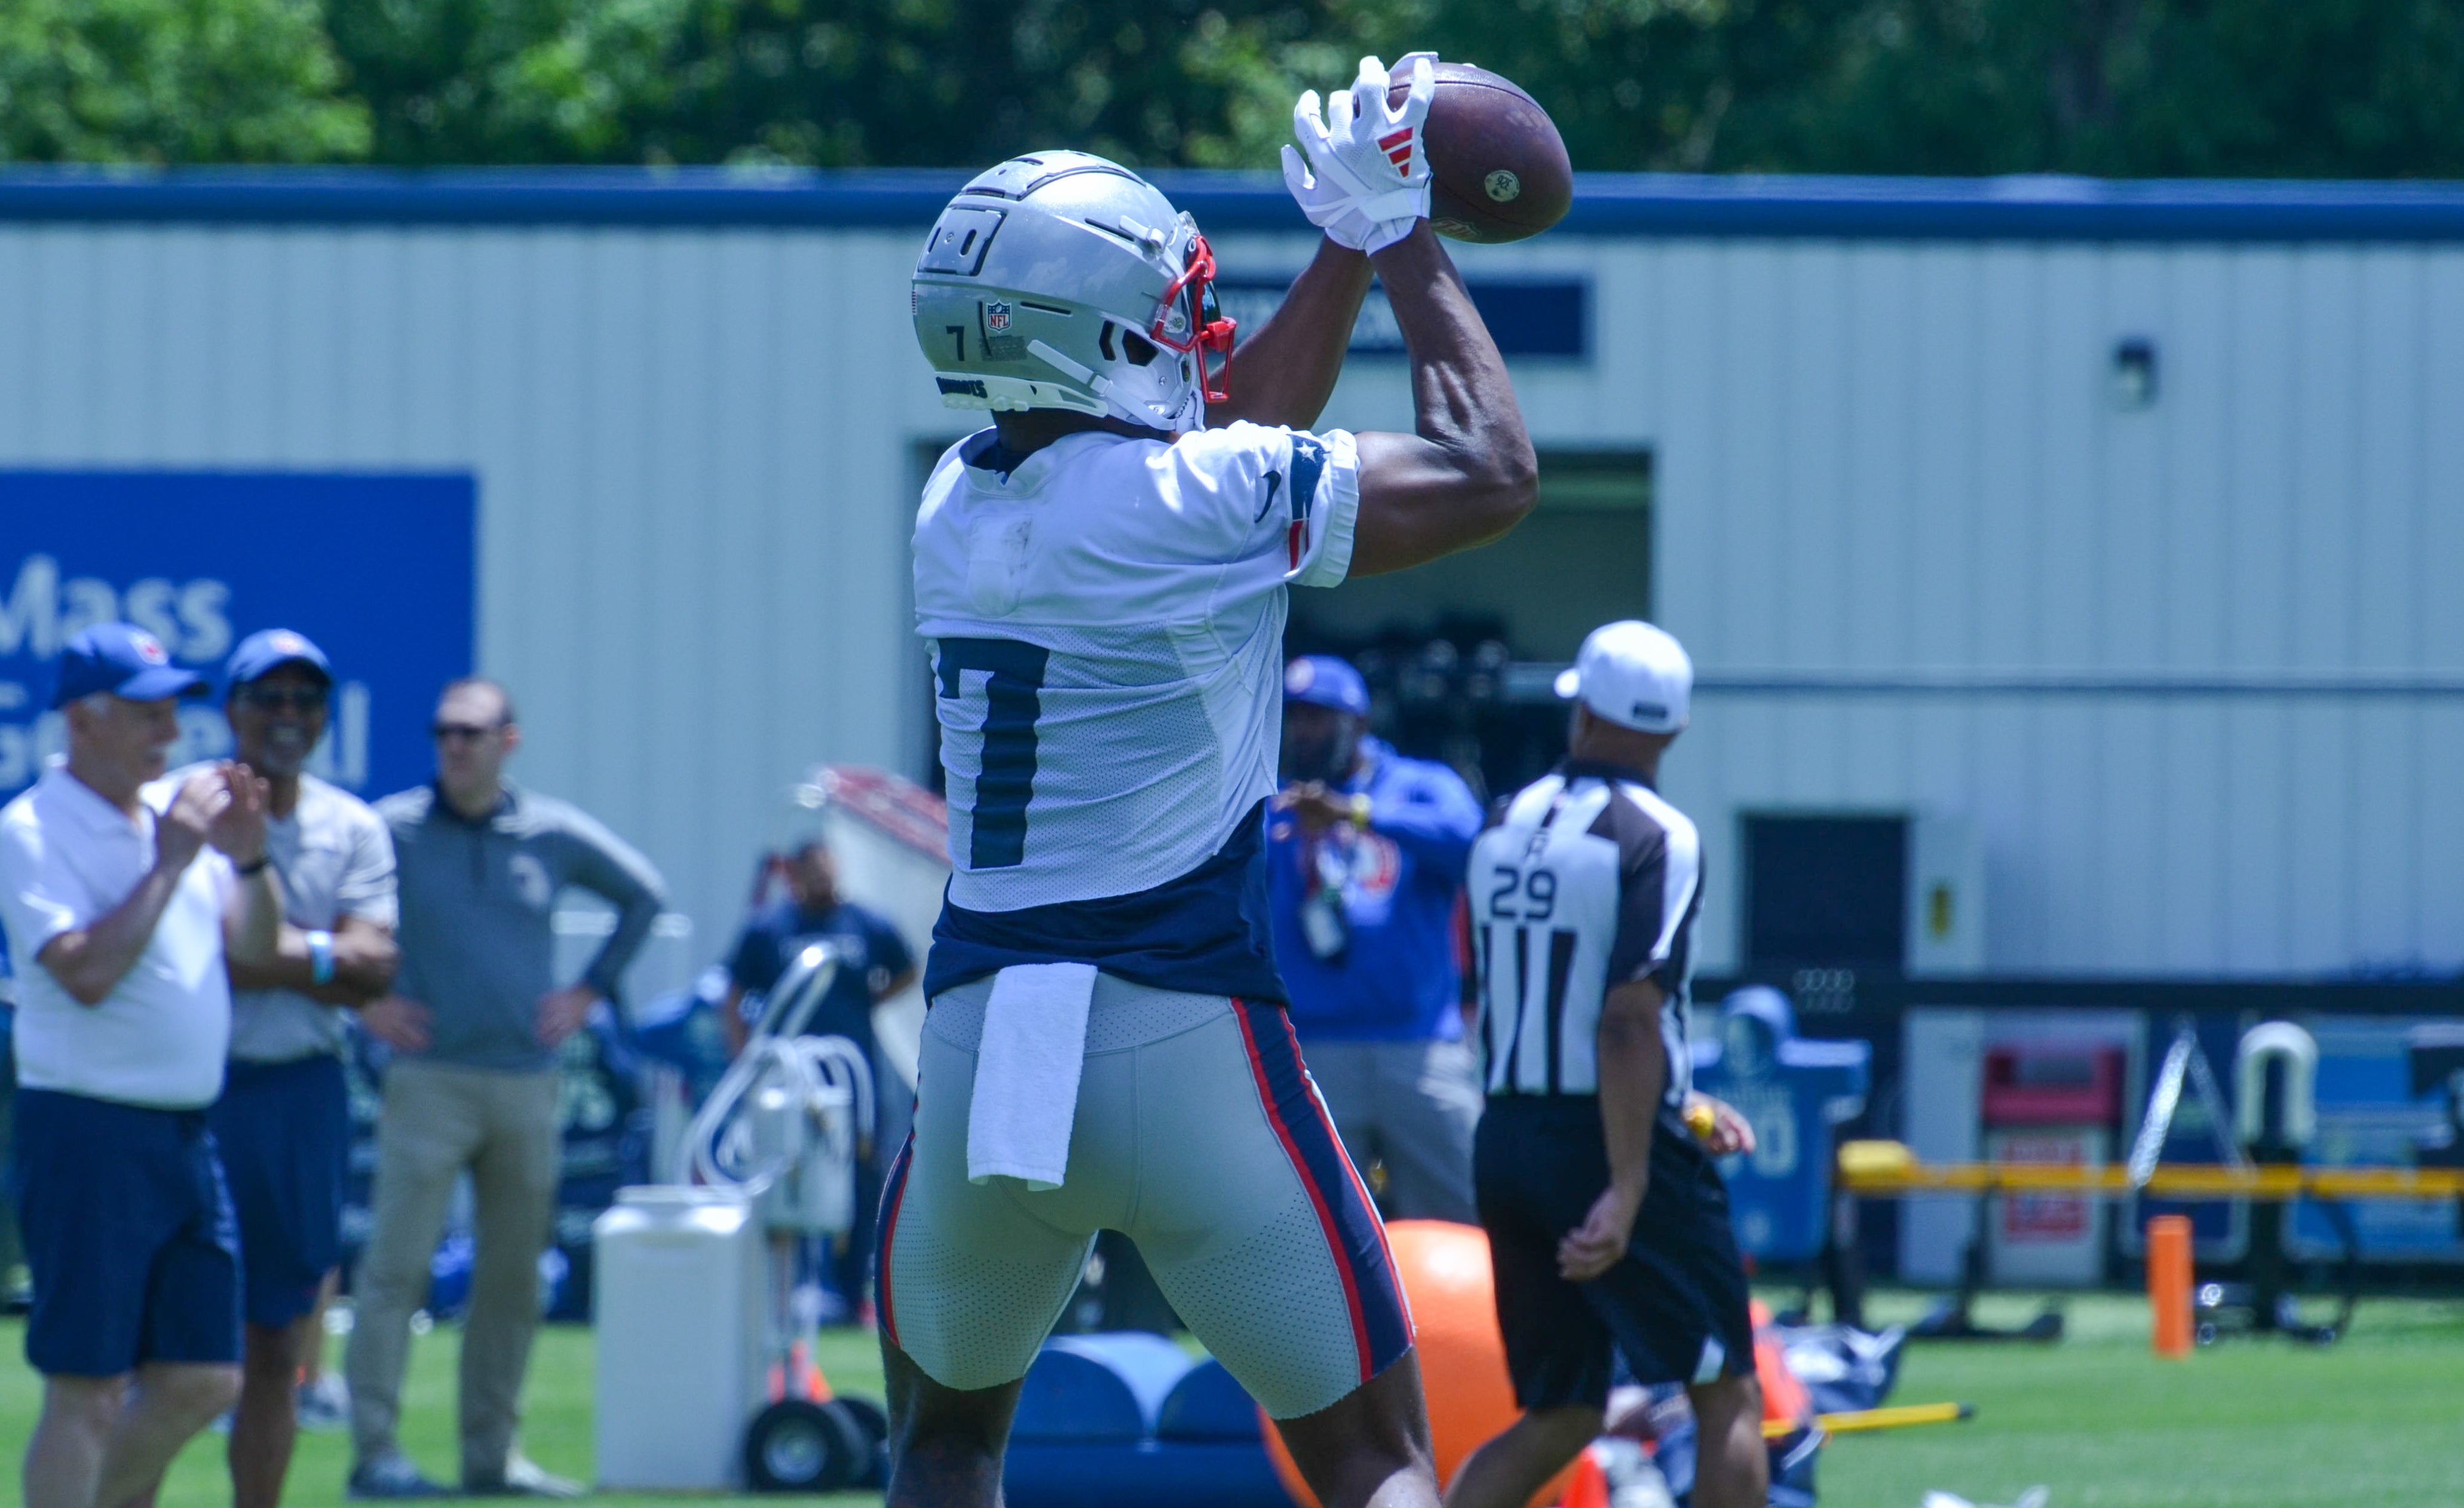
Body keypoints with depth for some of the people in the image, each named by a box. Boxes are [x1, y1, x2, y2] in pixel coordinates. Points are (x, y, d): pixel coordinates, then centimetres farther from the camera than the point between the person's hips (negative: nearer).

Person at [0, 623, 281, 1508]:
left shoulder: (175, 815, 14)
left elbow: (256, 951, 17)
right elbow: (86, 972, -22)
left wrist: (248, 858, 0)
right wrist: (172, 861, -17)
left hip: (187, 1134, 8)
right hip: (87, 1132, -8)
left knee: (202, 1381, 9)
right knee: (87, 1393, -7)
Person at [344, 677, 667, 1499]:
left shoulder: (555, 835, 7)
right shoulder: (392, 830, -2)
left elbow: (642, 895, 22)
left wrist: (590, 990, 12)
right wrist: (364, 999, -2)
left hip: (527, 1085, 4)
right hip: (429, 1082, -4)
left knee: (513, 1280, 7)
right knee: (396, 1268, -10)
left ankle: (492, 1450, 14)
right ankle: (375, 1450, -10)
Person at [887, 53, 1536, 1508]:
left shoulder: (957, 506, 8)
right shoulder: (1197, 502, -11)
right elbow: (1491, 478, 0)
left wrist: (1349, 246, 29)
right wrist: (1401, 238, 10)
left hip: (982, 1045, 5)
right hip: (1186, 1050, -5)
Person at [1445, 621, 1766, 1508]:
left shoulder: (1508, 829, 10)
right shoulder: (1653, 838, -12)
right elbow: (1627, 1021, -21)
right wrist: (1627, 1191, -24)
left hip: (1507, 1137, 7)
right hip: (1612, 1146, -7)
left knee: (1558, 1419, 13)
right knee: (1727, 1398, 5)